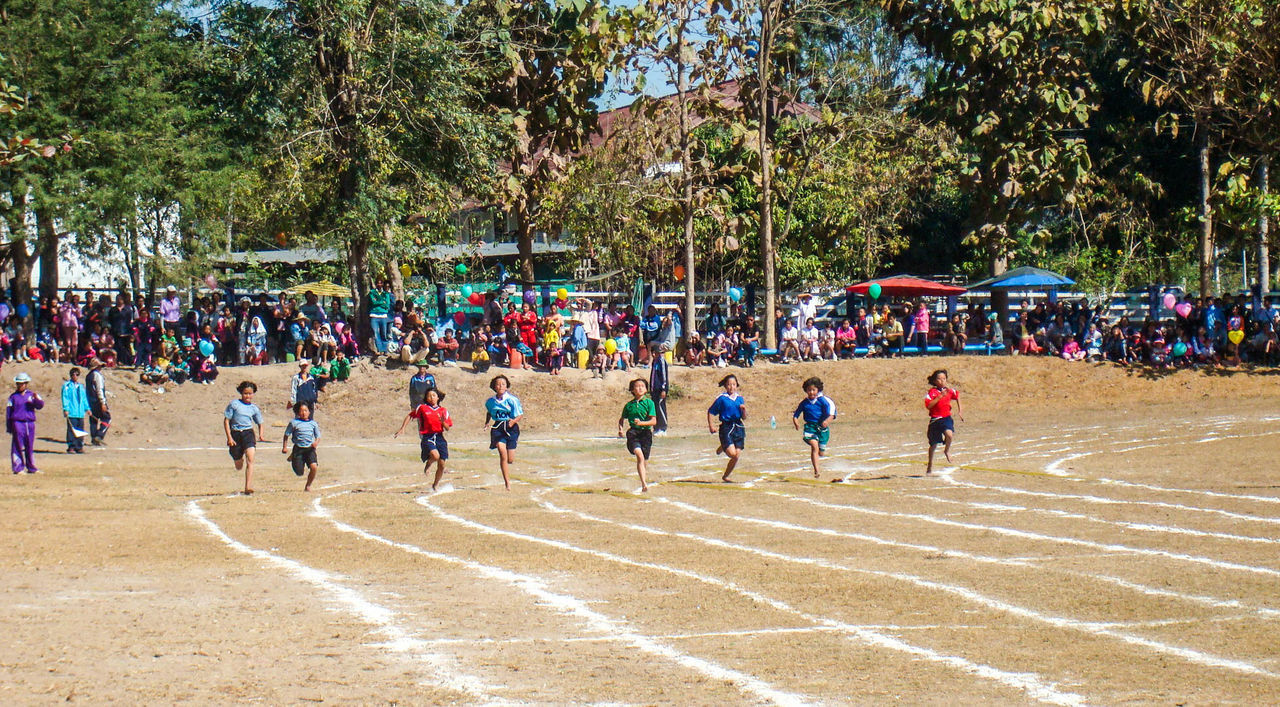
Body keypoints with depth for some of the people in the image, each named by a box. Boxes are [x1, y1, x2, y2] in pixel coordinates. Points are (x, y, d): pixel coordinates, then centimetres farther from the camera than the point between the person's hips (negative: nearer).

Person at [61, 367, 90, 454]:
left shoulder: (81, 386, 17)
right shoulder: (67, 385, 0)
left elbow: (84, 398, 22)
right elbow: (65, 397, -5)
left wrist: (87, 408, 18)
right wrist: (66, 409, -13)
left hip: (80, 412, 5)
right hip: (71, 413, -5)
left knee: (80, 431, 6)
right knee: (71, 430, -6)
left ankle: (79, 447, 12)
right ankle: (71, 447, -2)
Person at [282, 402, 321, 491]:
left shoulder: (313, 423, 9)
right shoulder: (294, 423, 2)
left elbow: (318, 437, 12)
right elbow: (286, 435, 7)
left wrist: (316, 442, -10)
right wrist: (284, 447, -2)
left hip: (310, 449, 1)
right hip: (298, 449, -1)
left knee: (314, 467, -22)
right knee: (299, 473, 0)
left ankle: (308, 485, 1)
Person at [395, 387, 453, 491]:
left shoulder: (443, 411, 9)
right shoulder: (422, 408, 3)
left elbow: (447, 428, 10)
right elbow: (410, 416, 14)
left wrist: (443, 422, -12)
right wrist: (402, 429, 8)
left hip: (440, 437, 3)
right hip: (427, 437, -3)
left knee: (441, 464, 0)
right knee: (435, 455, -31)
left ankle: (435, 485, 24)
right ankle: (428, 463, 7)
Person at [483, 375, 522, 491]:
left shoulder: (512, 400, -7)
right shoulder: (490, 402, 3)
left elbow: (520, 415, -5)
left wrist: (514, 421, -24)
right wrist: (487, 422, 8)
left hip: (511, 427, -1)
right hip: (497, 428, 1)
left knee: (510, 460, 0)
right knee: (502, 452, -19)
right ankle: (507, 482, -13)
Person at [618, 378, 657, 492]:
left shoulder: (649, 403, 1)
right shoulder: (629, 405, 9)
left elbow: (654, 421, -5)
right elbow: (622, 419, 24)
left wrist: (641, 423, -20)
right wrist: (620, 429, 5)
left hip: (646, 432, 0)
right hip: (633, 432, 0)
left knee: (643, 460, 4)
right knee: (639, 455, -24)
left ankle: (643, 483, 27)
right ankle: (644, 483, -32)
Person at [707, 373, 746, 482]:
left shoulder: (740, 399, 10)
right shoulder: (721, 398, -3)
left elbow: (744, 418, 11)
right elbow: (710, 412, 2)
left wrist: (744, 409, -8)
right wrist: (711, 426, -8)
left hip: (739, 428, 4)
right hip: (726, 428, -4)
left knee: (736, 456, 1)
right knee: (732, 453, -18)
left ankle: (725, 476, 19)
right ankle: (722, 447, 18)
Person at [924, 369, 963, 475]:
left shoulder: (950, 391, 4)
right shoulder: (932, 392, -9)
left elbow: (957, 396, 25)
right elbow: (928, 406, -21)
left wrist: (959, 411, 23)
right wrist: (940, 397, -25)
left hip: (946, 418, 1)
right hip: (935, 419, -1)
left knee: (949, 434, -30)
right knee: (933, 444, 10)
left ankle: (947, 451, 1)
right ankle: (930, 465, 34)